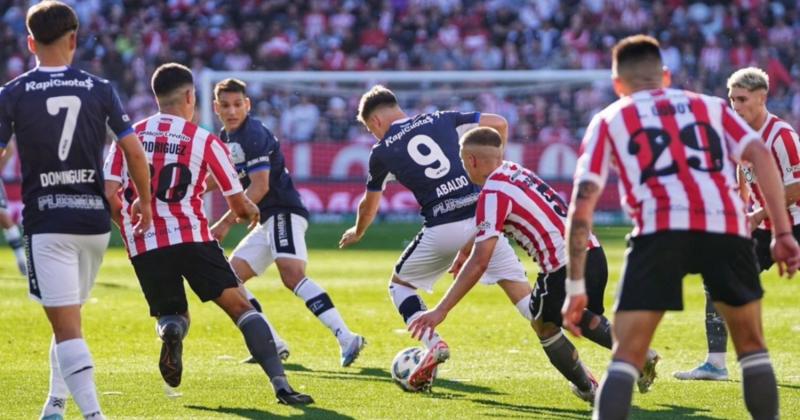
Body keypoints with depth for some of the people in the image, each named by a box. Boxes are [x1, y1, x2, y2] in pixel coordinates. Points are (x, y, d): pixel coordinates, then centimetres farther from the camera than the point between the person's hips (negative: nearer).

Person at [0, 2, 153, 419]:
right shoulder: (99, 89, 4)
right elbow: (134, 151, 2)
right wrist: (144, 201, 16)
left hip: (46, 223, -3)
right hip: (95, 220, 3)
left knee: (66, 326, -8)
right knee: (68, 318, 22)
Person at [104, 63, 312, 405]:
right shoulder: (205, 141, 5)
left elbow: (109, 194, 1)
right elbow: (237, 203, 9)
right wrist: (251, 212, 33)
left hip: (143, 247, 3)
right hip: (191, 237, -3)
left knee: (171, 315, 21)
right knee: (240, 306, 1)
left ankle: (170, 330, -18)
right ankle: (280, 385, -15)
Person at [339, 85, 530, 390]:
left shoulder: (382, 152, 11)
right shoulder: (441, 120, 15)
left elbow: (369, 207, 26)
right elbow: (499, 123, 12)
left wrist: (356, 234, 47)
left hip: (442, 230, -2)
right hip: (481, 215, 2)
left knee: (400, 284, 21)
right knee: (520, 291, 4)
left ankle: (432, 343, -1)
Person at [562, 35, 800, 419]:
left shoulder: (608, 120, 24)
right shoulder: (710, 106, 29)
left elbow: (582, 203, 13)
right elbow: (761, 157, 12)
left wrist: (575, 288, 13)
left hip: (661, 229, -2)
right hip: (727, 226, 2)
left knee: (626, 356, 0)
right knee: (751, 344, 21)